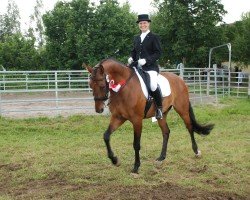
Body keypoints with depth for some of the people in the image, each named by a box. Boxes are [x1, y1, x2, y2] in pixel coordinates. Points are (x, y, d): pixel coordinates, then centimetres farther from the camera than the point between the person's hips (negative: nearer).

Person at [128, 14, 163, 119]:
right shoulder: (136, 38, 19)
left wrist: (146, 60, -18)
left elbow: (158, 53, -6)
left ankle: (159, 108, -8)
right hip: (137, 67, 7)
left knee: (153, 86, -31)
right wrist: (131, 58, 1)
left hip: (150, 67, -7)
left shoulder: (154, 37, 1)